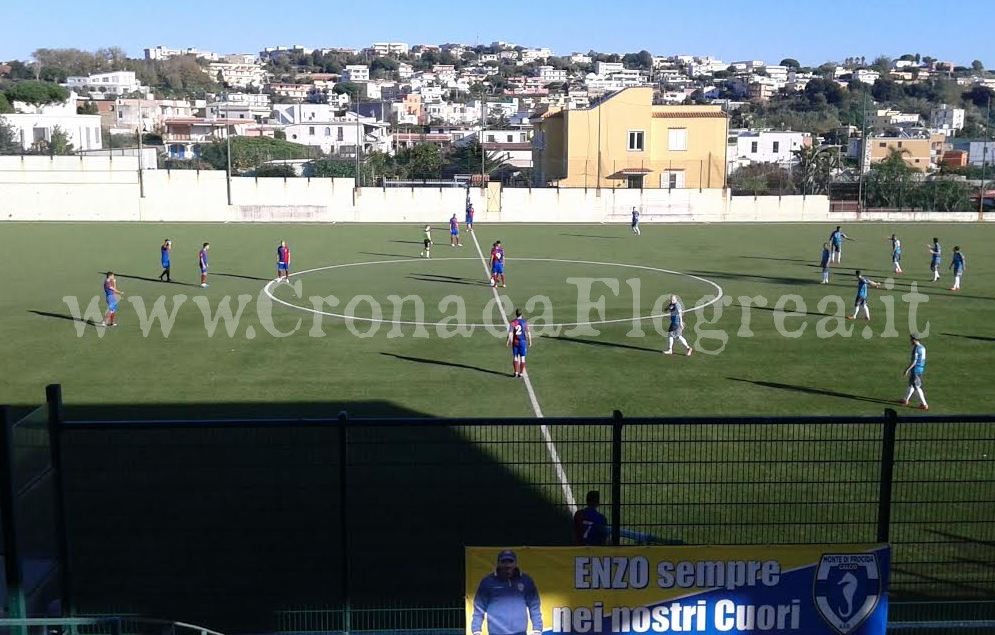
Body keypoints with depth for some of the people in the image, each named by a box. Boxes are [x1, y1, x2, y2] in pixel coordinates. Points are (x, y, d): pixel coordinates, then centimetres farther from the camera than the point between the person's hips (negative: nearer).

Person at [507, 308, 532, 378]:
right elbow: (528, 332, -3)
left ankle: (516, 372, 12)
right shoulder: (525, 322, -4)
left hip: (515, 342, 0)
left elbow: (510, 333, -11)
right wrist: (530, 341, 7)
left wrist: (508, 341, -1)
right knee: (522, 357, 7)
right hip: (523, 342, 0)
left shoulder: (513, 322, -6)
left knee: (515, 357, 11)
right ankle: (521, 373, 9)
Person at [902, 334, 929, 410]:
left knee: (916, 387, -4)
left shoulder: (916, 348, -19)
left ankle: (924, 404, -4)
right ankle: (906, 400, 33)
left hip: (915, 369, -9)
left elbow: (914, 361, -22)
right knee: (911, 384, 20)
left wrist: (907, 369, -17)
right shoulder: (922, 347, 10)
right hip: (921, 369, 9)